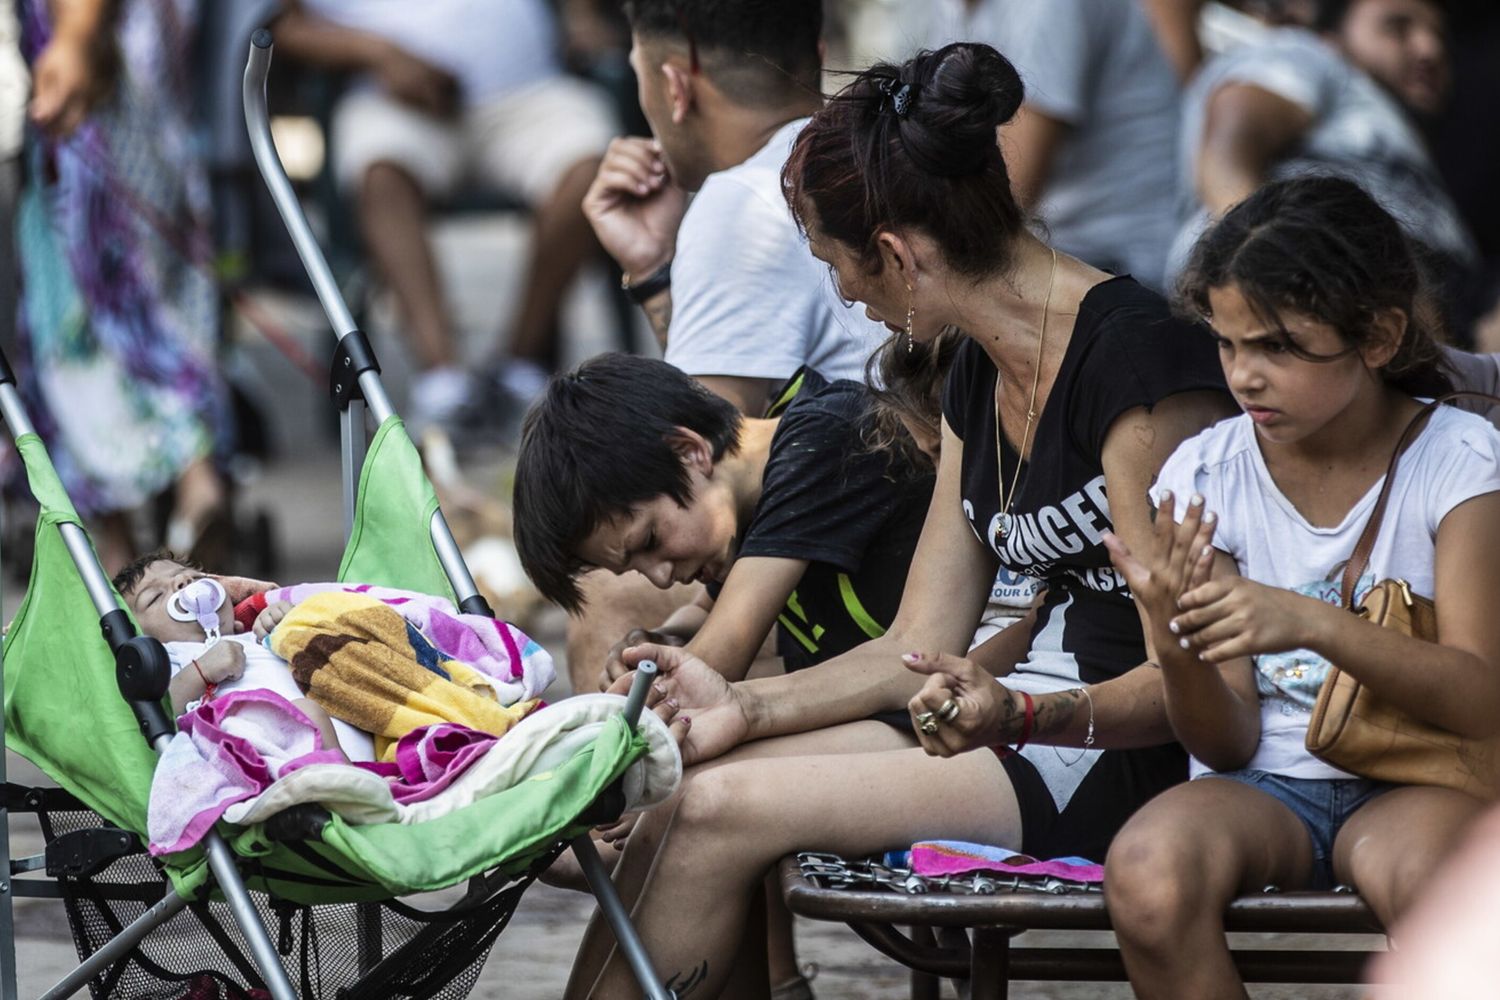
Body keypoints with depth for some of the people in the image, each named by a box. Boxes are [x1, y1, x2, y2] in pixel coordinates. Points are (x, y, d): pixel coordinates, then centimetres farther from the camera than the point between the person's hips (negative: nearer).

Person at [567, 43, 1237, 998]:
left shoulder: (1138, 358, -18)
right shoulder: (979, 378, 11)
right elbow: (919, 648, 11)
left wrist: (1022, 717, -37)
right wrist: (743, 704, -2)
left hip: (1124, 757, -9)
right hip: (1023, 715, 9)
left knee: (720, 810, -17)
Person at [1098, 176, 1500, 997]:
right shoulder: (1206, 476, 2)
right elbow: (1229, 744, 0)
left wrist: (1314, 624, -29)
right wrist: (1177, 647, -23)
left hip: (1411, 782, -2)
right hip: (1262, 787, 2)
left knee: (1419, 871, -39)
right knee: (1147, 869, -33)